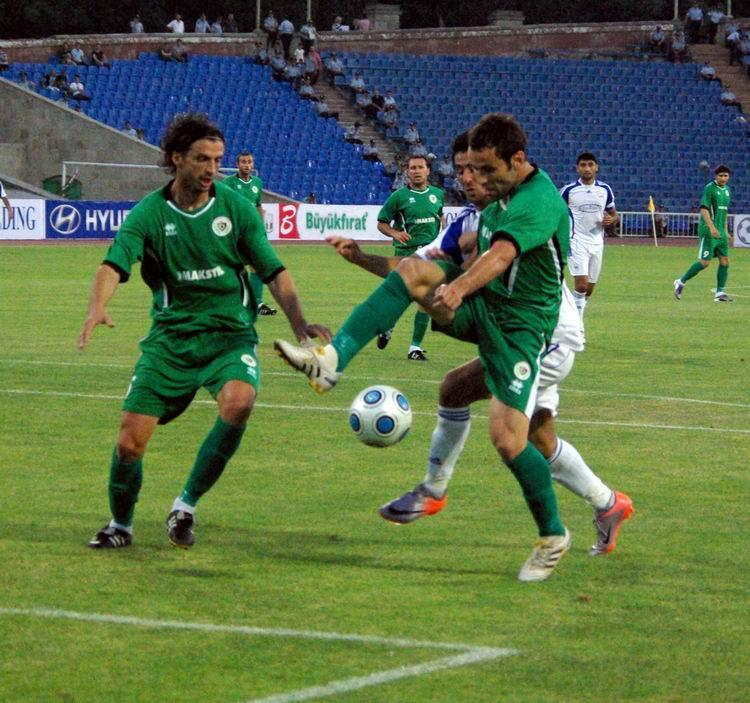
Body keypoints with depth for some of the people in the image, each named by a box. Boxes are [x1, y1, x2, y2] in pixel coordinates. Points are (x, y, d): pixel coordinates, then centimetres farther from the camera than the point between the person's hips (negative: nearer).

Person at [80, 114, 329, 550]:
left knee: (238, 402, -31)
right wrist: (98, 306, -38)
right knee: (130, 443, -6)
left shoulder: (236, 208, 1)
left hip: (229, 334, 0)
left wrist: (300, 323, -12)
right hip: (170, 336, 0)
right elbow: (115, 265, -17)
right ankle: (121, 527, 26)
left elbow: (274, 272, 3)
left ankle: (186, 506, -12)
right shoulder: (150, 213, -3)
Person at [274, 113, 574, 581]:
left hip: (519, 326, -8)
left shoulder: (541, 201, -19)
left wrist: (459, 287, -53)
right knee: (412, 270, -18)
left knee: (508, 439, -16)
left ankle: (553, 536, 6)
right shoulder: (500, 199, 10)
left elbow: (501, 255, -38)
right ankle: (334, 360, -30)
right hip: (478, 307, 8)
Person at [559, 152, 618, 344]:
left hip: (597, 243, 4)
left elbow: (614, 214, 14)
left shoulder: (605, 190, 6)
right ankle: (578, 328, -10)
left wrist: (611, 220, -9)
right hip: (577, 242, -4)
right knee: (581, 284, -17)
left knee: (590, 288, 9)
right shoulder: (568, 190, -4)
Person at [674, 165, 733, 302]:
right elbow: (704, 209, -19)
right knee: (704, 262, -8)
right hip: (708, 232, -8)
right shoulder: (709, 188, -10)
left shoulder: (726, 190, 15)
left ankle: (720, 293, 5)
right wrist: (712, 227, -28)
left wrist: (726, 231, 23)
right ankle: (681, 282, 7)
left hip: (720, 232, 8)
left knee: (725, 261, 1)